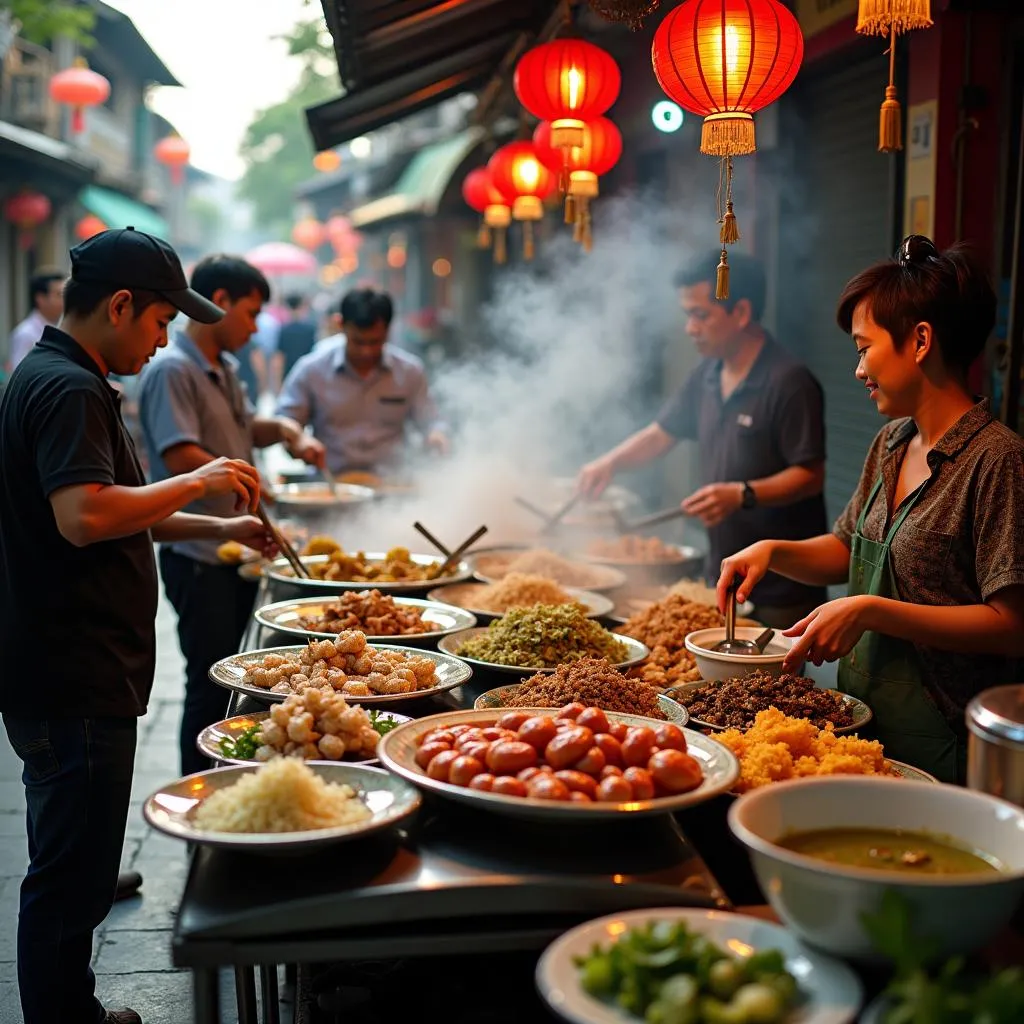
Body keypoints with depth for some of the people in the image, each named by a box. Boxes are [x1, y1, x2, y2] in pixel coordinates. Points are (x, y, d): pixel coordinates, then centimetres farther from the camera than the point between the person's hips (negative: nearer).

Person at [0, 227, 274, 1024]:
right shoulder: (68, 390, -16)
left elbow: (113, 510, 25)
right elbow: (84, 517, -30)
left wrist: (219, 527, 19)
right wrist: (196, 483, -18)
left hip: (73, 679, 11)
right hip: (74, 684, -11)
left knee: (73, 870, 21)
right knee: (70, 879, -1)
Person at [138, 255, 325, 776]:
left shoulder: (224, 368, 14)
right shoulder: (172, 370, -16)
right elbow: (181, 458, -24)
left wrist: (287, 431, 10)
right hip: (199, 558, -9)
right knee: (210, 686, -1)